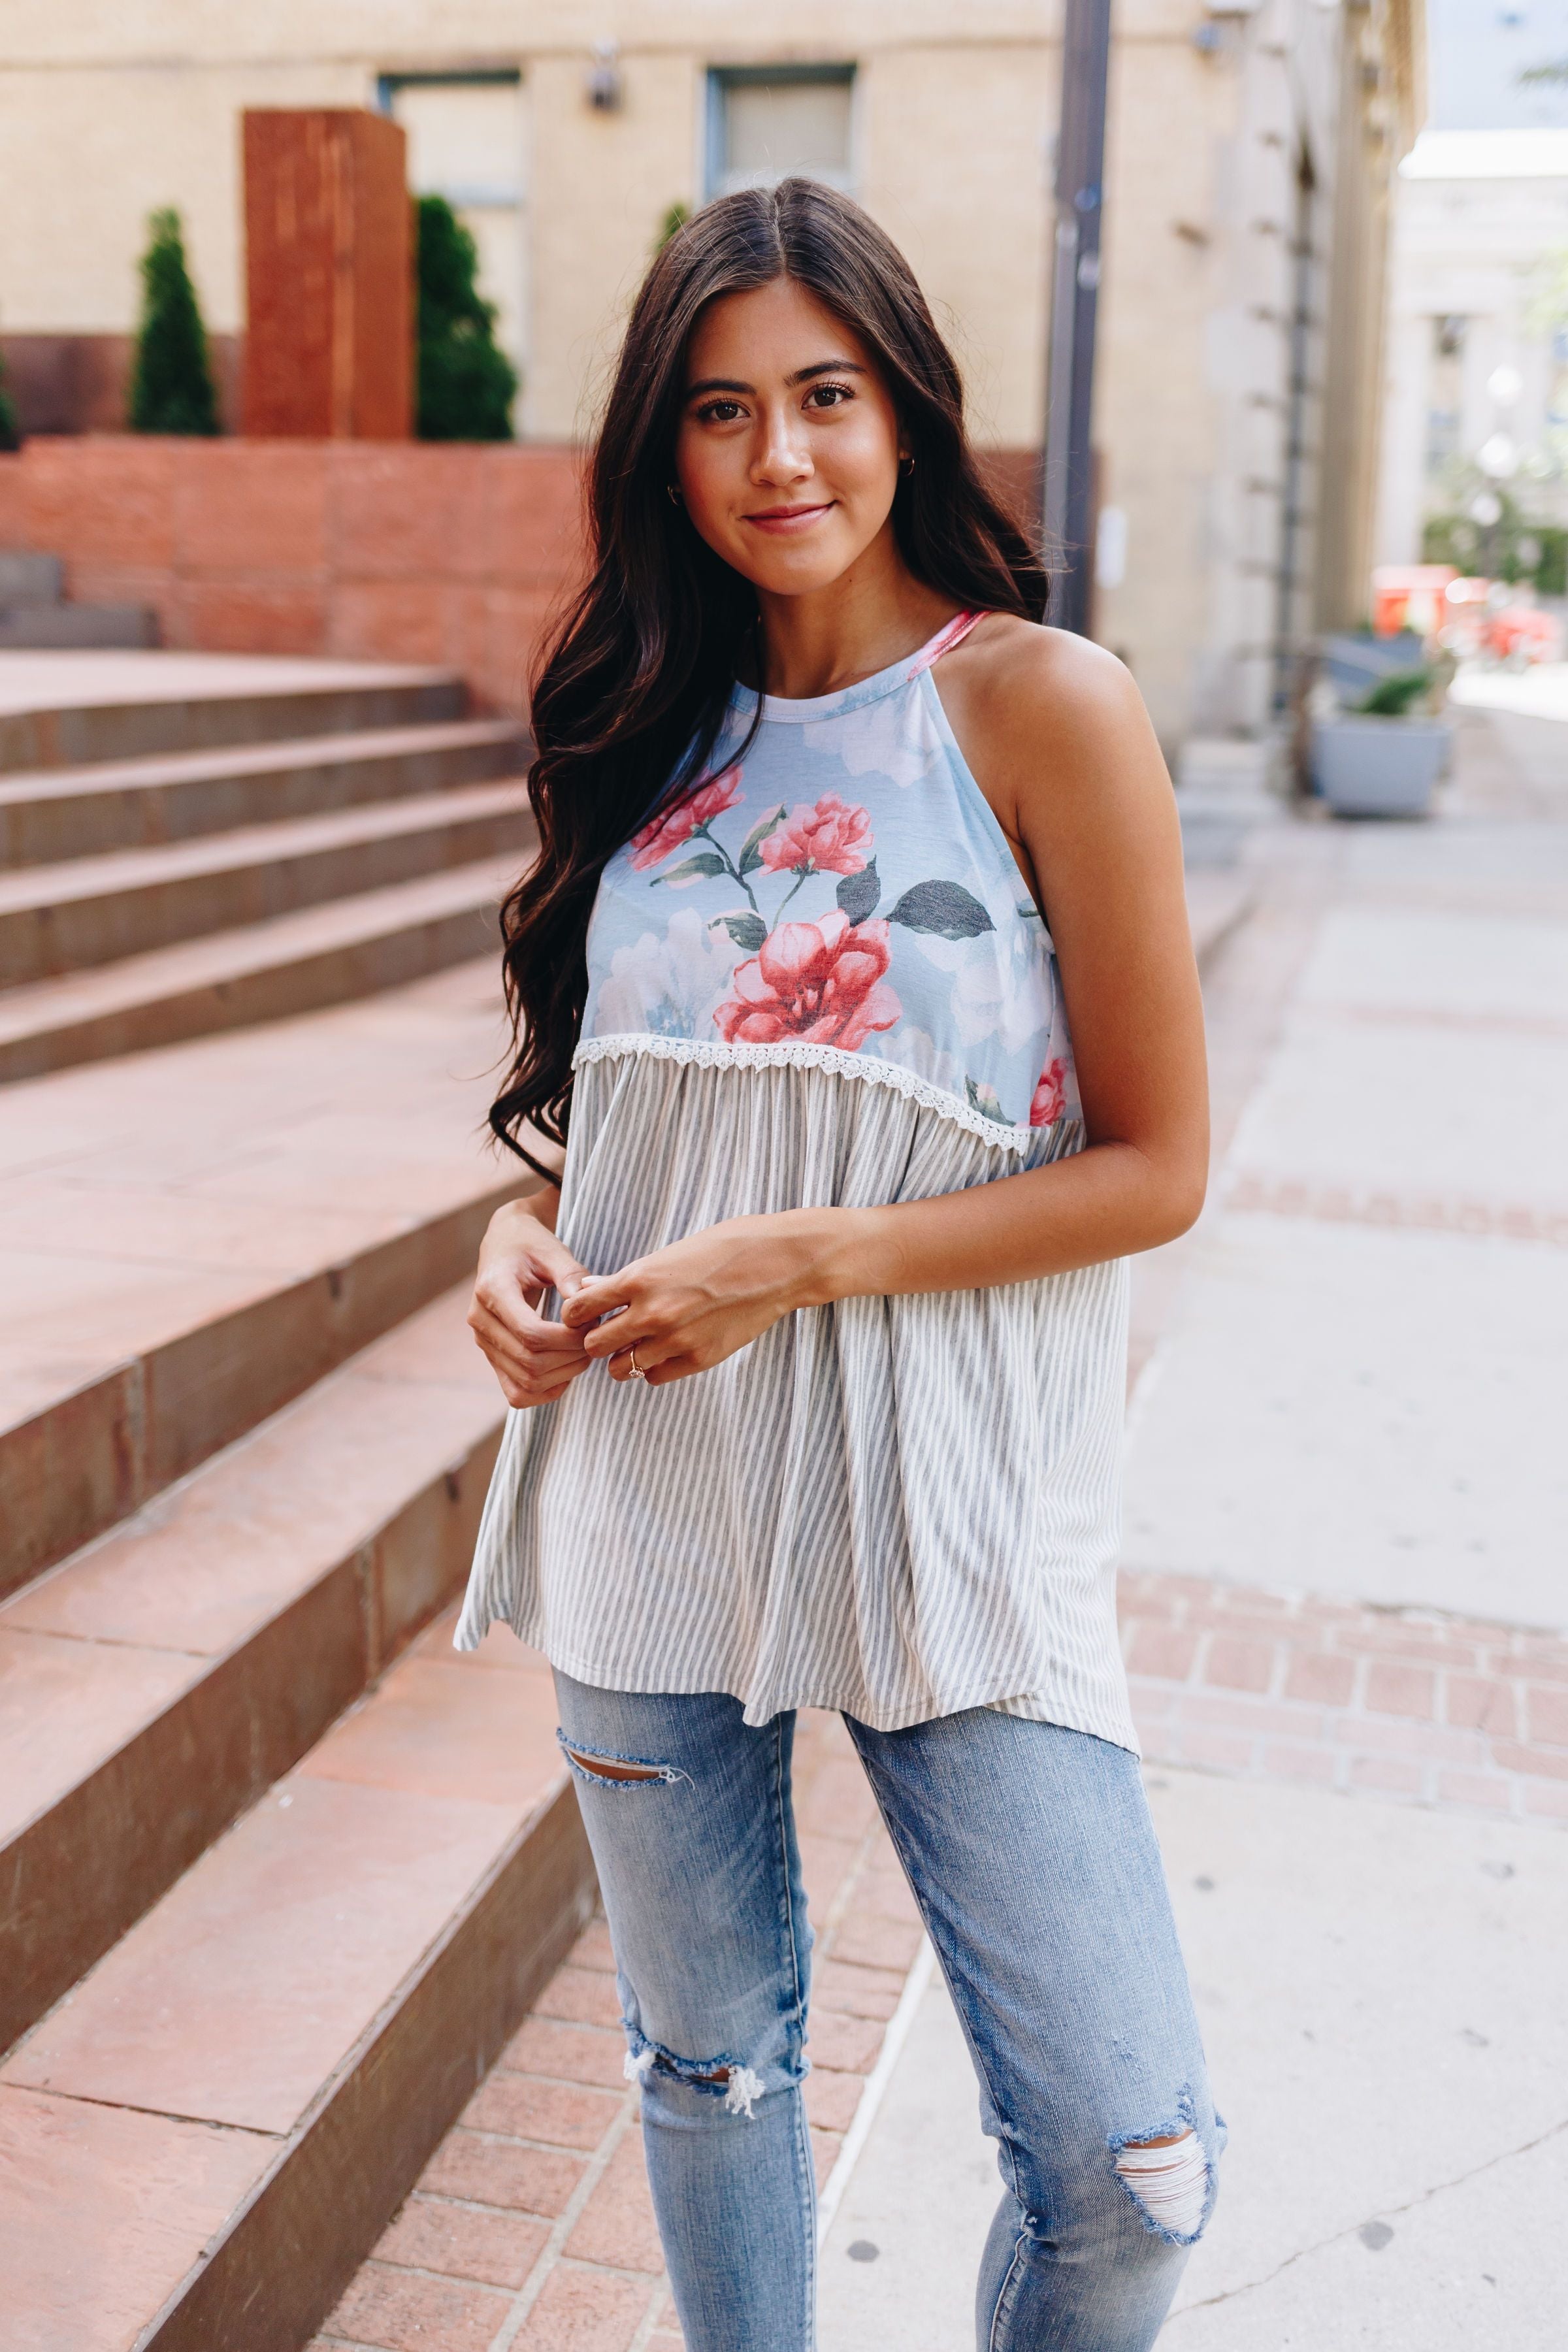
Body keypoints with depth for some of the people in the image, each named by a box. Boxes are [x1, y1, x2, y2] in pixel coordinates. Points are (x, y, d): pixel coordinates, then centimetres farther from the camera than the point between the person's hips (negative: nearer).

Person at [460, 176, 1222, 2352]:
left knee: (1130, 2166, -2)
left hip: (946, 1507, -4)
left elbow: (1156, 1166, -8)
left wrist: (802, 1261, -16)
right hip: (651, 1485, 4)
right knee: (706, 2065, 18)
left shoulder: (1042, 706, -8)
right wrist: (529, 1234, -4)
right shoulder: (661, 724, 7)